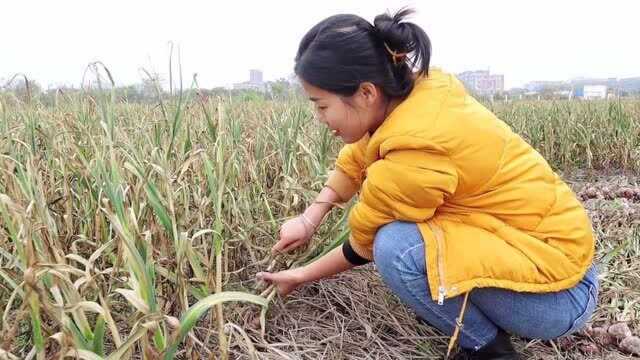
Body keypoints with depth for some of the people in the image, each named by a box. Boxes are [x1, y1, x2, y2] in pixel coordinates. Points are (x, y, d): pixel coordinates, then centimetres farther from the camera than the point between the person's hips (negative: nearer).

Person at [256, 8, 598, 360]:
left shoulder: (414, 156, -30)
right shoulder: (421, 89, -8)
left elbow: (365, 245, -11)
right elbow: (355, 158, 10)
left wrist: (301, 275, 5)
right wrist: (310, 218, 4)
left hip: (560, 293, -8)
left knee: (397, 247, -28)